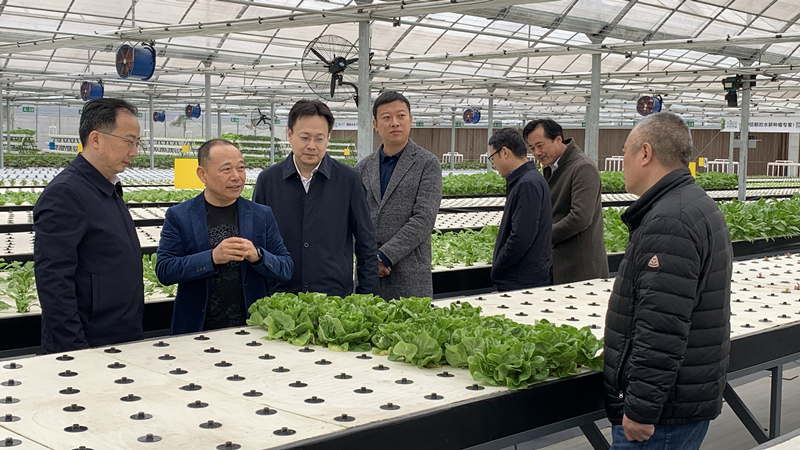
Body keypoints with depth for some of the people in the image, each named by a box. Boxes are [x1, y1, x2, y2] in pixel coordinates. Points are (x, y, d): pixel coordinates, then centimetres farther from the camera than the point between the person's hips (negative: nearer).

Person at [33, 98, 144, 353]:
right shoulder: (64, 193, -16)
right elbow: (53, 282, -22)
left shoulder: (109, 190, 13)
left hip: (125, 341, 9)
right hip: (89, 348, -9)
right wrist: (75, 351, -23)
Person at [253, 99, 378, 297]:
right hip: (281, 297, 1)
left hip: (337, 295, -1)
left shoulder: (348, 179, 1)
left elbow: (366, 245, 5)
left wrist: (366, 298, 1)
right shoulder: (268, 180, 4)